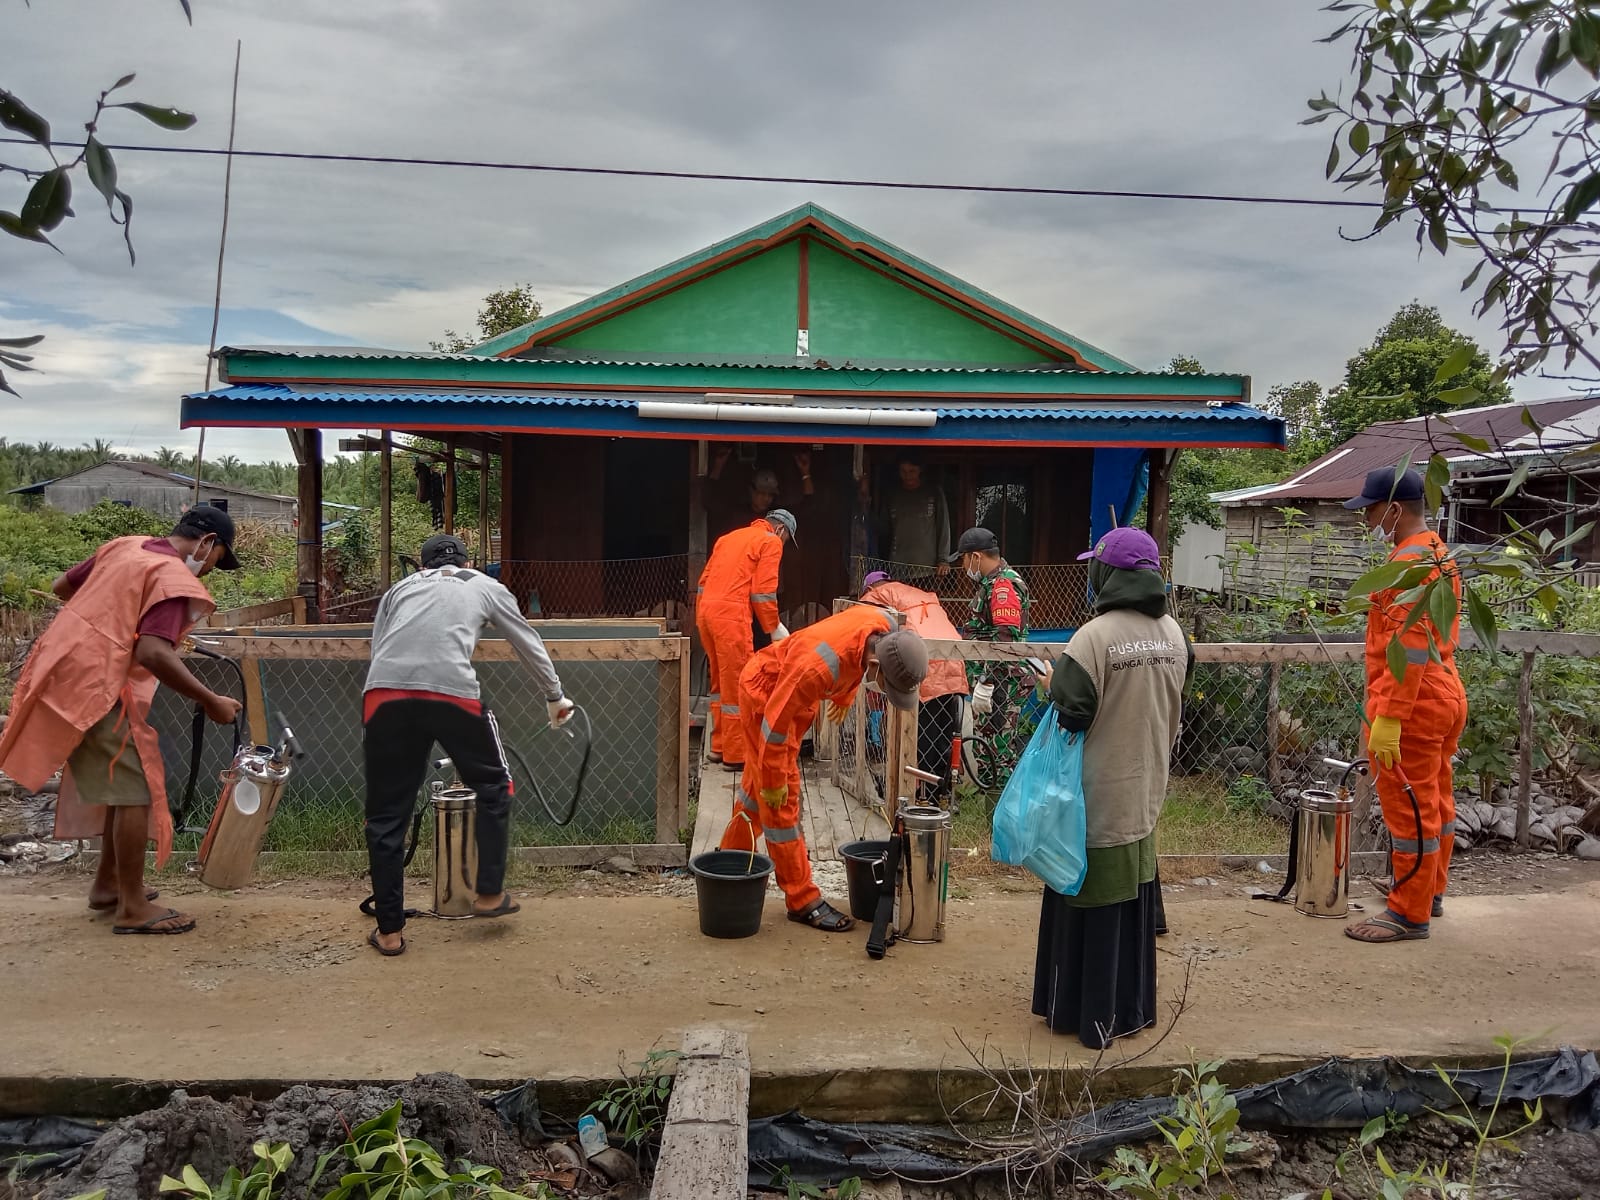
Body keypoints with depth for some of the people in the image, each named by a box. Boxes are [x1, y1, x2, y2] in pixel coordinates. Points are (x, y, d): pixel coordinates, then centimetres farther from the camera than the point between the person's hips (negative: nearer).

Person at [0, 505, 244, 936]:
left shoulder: (122, 545, 12)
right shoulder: (175, 579, -15)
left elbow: (62, 587, 23)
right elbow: (153, 654, -27)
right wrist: (210, 702, -20)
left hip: (64, 671, 10)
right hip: (95, 687, -10)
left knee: (118, 782, 20)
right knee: (135, 790, -4)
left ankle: (108, 883, 29)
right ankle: (133, 908, 1)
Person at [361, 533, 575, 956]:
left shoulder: (399, 588, 32)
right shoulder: (485, 586, 29)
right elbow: (529, 645, 36)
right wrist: (556, 697, 50)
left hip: (384, 695, 2)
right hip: (451, 693, -2)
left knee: (387, 814, 13)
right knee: (493, 786, 22)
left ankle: (389, 931, 18)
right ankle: (490, 893, 26)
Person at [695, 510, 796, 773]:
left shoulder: (729, 537, 25)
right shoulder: (771, 542, 3)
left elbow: (704, 581, 22)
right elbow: (763, 591, -6)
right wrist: (774, 628, 2)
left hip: (705, 611, 8)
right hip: (731, 615, -8)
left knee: (720, 682, 18)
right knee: (737, 687, -1)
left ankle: (719, 746, 25)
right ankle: (735, 755, 3)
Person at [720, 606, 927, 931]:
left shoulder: (889, 628, -21)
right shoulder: (820, 666, -43)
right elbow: (775, 723, -31)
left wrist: (845, 695, 17)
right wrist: (774, 780, -20)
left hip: (794, 689, 8)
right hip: (764, 692, -8)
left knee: (758, 783, 22)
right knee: (780, 796, -6)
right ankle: (802, 900, 3)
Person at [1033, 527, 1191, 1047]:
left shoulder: (1095, 636, -19)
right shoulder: (1173, 633, 2)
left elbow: (1071, 713, -19)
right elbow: (1172, 703, 11)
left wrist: (1052, 683, 0)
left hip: (1099, 794, -6)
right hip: (1146, 790, 6)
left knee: (1090, 903, 6)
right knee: (1135, 899, 17)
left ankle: (1084, 1013, 16)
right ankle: (1130, 1008, 28)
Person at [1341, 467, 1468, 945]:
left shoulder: (1409, 562, -18)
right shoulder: (1439, 554, 14)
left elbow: (1410, 649, -24)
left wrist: (1387, 718, -24)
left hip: (1412, 704, -10)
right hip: (1443, 694, 10)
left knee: (1410, 809, -2)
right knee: (1435, 802, 19)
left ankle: (1409, 914, 7)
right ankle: (1430, 892, 32)